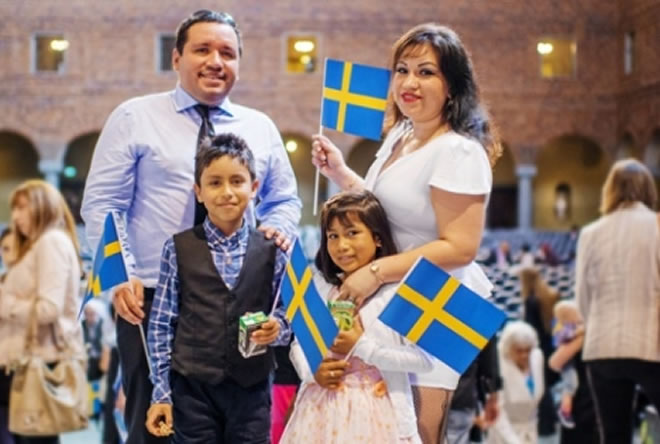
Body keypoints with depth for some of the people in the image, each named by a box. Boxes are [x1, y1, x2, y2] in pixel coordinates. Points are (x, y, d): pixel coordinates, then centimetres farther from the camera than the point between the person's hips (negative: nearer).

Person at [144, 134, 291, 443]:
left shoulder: (272, 252, 3)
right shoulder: (178, 249, 0)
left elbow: (285, 316, 8)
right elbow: (161, 324, 2)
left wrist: (278, 328, -16)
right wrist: (161, 391, -1)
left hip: (252, 389, 1)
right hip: (193, 386, -1)